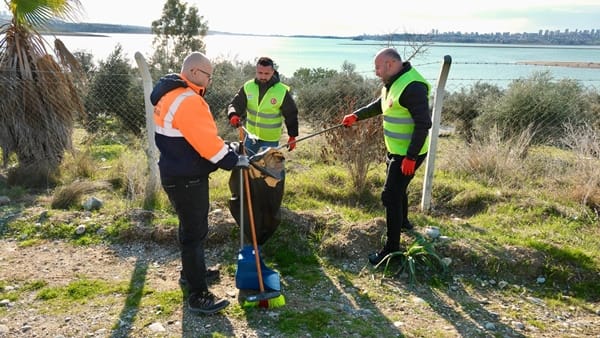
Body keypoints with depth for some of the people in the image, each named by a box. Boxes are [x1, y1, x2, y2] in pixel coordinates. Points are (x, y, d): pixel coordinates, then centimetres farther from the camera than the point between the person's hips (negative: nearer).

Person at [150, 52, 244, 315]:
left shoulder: (171, 94, 11)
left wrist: (226, 149, 7)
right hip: (186, 179, -11)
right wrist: (234, 160, -11)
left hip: (179, 174, 11)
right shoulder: (188, 101, -23)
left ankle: (190, 272, 42)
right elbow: (207, 142, -25)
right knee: (194, 231, -3)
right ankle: (198, 295, 7)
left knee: (191, 226, 24)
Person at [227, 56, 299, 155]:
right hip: (251, 136, 3)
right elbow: (236, 104, -5)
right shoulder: (248, 87, -8)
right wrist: (233, 115, -28)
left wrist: (292, 136, -5)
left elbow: (291, 114, -5)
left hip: (271, 139, -3)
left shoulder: (282, 91, -15)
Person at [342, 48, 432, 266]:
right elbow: (379, 105, 24)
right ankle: (403, 221, 50)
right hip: (396, 150, 10)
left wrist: (411, 157, -26)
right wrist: (356, 116, 13)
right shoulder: (392, 83, 7)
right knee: (397, 188, 26)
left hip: (408, 154, -10)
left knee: (391, 196, -9)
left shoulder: (412, 86, -25)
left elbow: (423, 124, -26)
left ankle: (392, 248, 0)